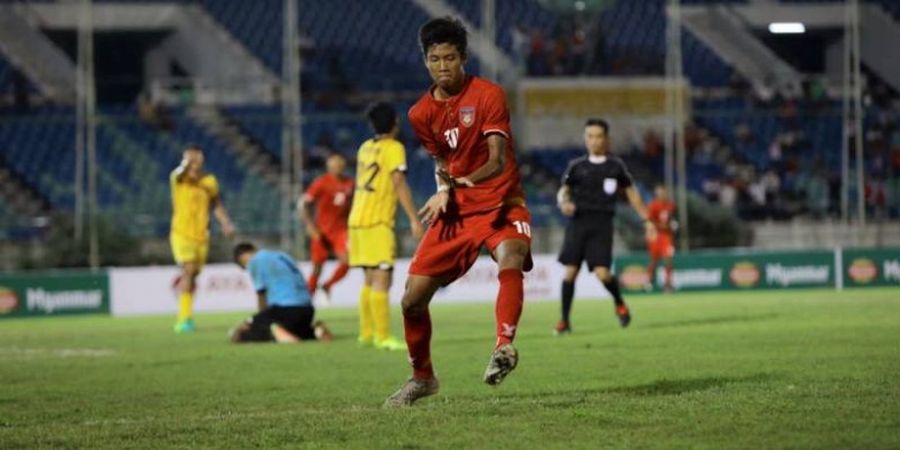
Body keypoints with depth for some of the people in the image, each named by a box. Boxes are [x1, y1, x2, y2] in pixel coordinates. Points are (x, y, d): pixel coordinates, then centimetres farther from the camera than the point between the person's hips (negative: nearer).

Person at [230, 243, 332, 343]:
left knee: (236, 335, -6)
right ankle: (315, 329, 4)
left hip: (284, 309, -7)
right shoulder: (282, 255, 24)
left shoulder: (254, 261, 3)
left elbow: (261, 295, 3)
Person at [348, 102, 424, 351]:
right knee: (381, 280, -9)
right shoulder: (393, 148, -8)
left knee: (371, 280, 15)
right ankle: (382, 337, -13)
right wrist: (414, 220, -20)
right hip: (377, 223, -8)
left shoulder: (366, 148, 14)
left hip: (358, 219, 8)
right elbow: (399, 183, -17)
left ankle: (367, 333, 18)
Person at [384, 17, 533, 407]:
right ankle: (421, 377, 21)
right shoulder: (421, 113, 5)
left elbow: (498, 160, -20)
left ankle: (504, 346, -40)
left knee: (510, 261, -38)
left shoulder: (488, 95, -11)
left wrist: (465, 181, -38)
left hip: (500, 203, -5)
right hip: (455, 211, 5)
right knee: (412, 298, 1)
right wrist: (443, 190, -4)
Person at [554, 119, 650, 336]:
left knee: (602, 273, -13)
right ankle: (564, 321, 6)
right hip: (578, 222, 1)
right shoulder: (577, 166, 9)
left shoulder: (615, 166, 7)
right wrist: (563, 202, -13)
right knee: (570, 271, -5)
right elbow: (563, 190, 11)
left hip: (602, 224, -1)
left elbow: (631, 192, 14)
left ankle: (619, 304, 18)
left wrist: (646, 219, 10)